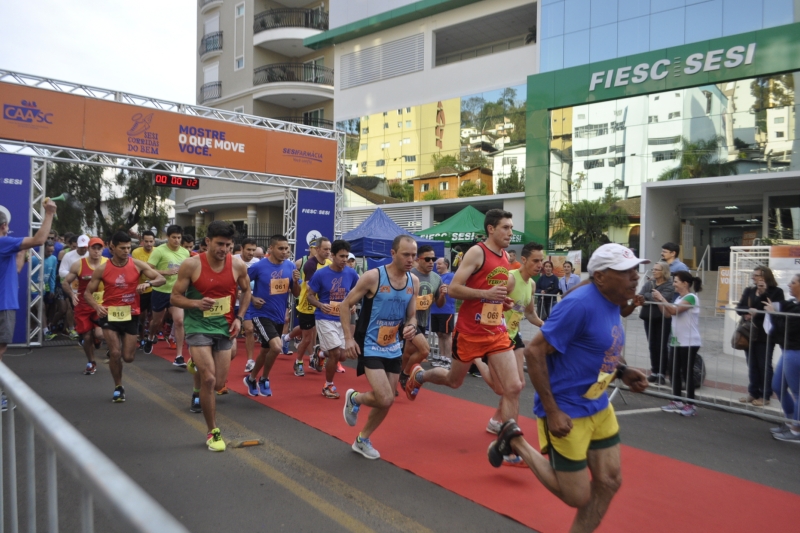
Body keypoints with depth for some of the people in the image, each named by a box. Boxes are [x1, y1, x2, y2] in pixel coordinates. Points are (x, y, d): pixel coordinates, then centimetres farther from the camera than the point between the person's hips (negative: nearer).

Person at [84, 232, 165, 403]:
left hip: (131, 315, 1)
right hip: (110, 314, -1)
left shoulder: (138, 265, -5)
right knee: (115, 353, -10)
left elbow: (162, 279, -6)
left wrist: (148, 283, -28)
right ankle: (118, 387, 13)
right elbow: (87, 293, 1)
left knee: (128, 357, 4)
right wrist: (97, 306, -20)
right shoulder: (102, 269, -5)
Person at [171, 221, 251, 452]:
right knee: (209, 379, -12)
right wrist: (196, 303, -26)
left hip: (225, 327, 4)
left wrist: (239, 317, 0)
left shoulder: (238, 265, -6)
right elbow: (174, 297, -7)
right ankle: (212, 432, 4)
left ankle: (196, 365, 43)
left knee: (220, 381, 8)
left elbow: (246, 290, 12)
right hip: (198, 327, -3)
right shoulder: (191, 265, -14)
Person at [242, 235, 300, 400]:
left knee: (266, 350, 18)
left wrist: (296, 281, -14)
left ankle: (251, 378, 43)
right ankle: (264, 379, 5)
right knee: (276, 347, -21)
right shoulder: (258, 266, -15)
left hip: (279, 316, 6)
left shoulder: (290, 266, -2)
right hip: (262, 315, -6)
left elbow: (296, 294, 4)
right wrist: (252, 298, -14)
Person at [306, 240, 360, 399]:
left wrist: (353, 304, -6)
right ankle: (328, 386, 12)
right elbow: (309, 295, -4)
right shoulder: (320, 274, -13)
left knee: (342, 356, 6)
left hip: (342, 319, 4)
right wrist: (320, 305, -24)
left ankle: (321, 354, 41)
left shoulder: (351, 273, -3)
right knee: (336, 353, -12)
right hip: (325, 319, -4)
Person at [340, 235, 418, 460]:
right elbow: (345, 304, -10)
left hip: (394, 348, 6)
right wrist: (349, 338, -17)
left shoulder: (413, 282, -1)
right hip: (370, 346, -6)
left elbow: (411, 315, 10)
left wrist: (411, 327, -14)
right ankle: (354, 398, 18)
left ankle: (362, 440, 33)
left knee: (387, 401, 11)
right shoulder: (373, 276, -17)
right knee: (384, 399, -16)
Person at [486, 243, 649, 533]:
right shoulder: (580, 304, -25)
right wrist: (552, 411, -23)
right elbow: (534, 351, -24)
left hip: (599, 407, 9)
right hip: (567, 412, -8)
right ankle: (515, 441, 18)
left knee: (609, 482, 11)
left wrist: (622, 372, 1)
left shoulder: (612, 304, 3)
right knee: (577, 496, 3)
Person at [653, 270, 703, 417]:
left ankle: (690, 404, 5)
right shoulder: (679, 298, 13)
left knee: (687, 372, -3)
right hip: (676, 341, 9)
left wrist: (662, 298, -17)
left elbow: (674, 310, -25)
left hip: (689, 343, -9)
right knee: (675, 372, 12)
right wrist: (659, 301, 3)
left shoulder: (691, 297, -15)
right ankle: (677, 401, 21)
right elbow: (668, 314, 14)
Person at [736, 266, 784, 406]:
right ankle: (753, 393, 18)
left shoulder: (776, 291, -2)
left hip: (765, 334, -5)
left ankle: (765, 396, 9)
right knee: (752, 365, 9)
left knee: (764, 365, 1)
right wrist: (748, 311, -16)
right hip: (750, 334, 5)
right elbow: (739, 308, 4)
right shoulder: (748, 291, 13)